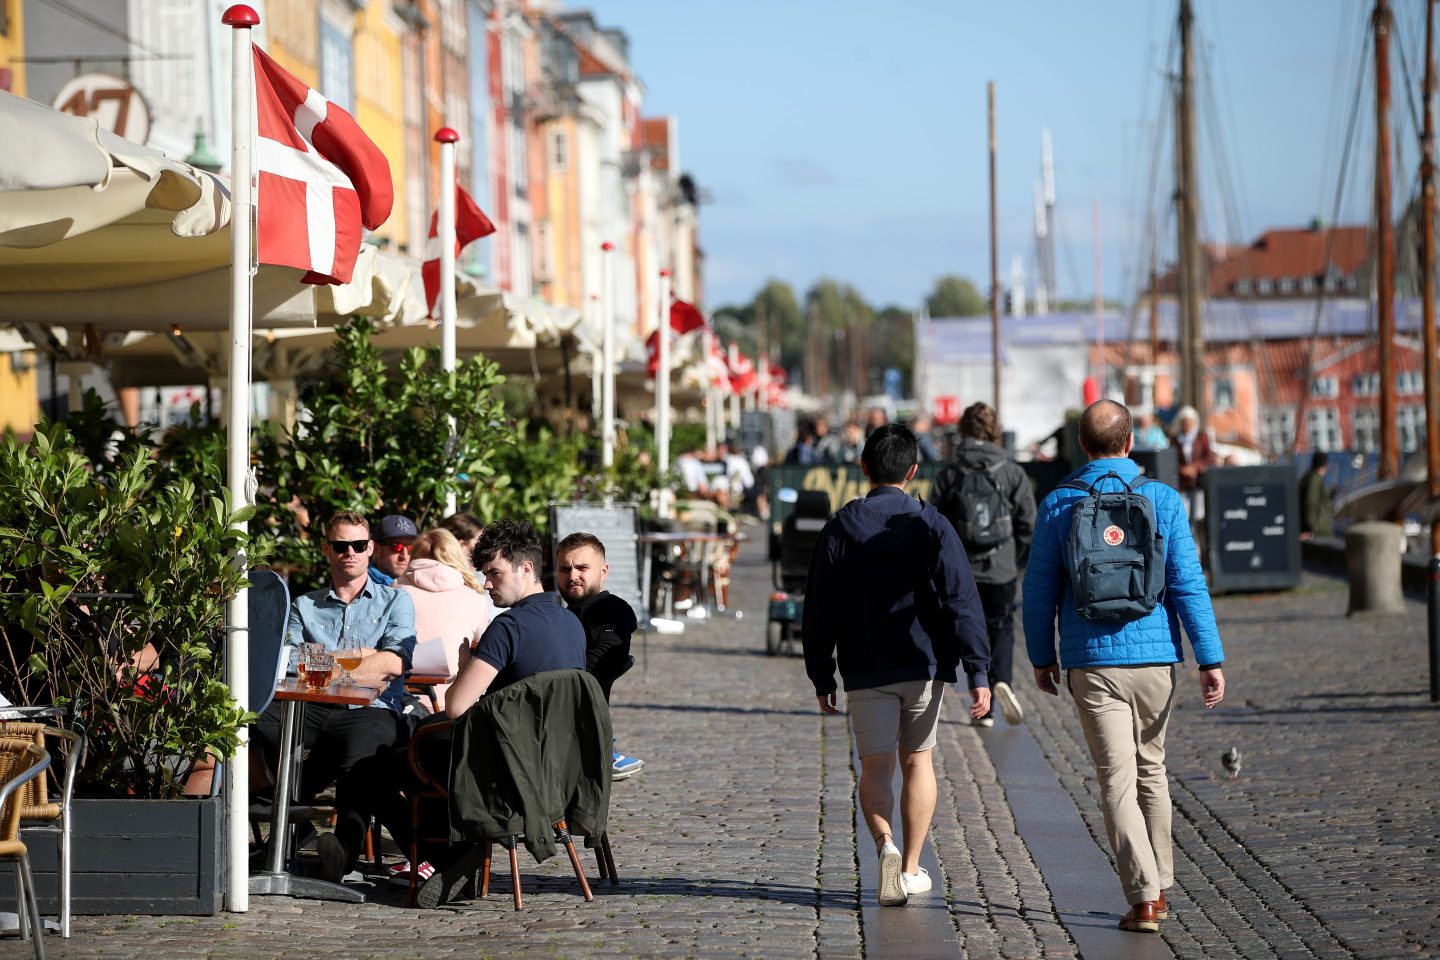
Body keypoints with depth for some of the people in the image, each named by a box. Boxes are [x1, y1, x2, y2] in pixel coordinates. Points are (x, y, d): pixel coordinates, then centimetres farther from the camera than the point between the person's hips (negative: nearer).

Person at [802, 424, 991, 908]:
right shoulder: (931, 526, -3)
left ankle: (885, 844, -21)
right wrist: (977, 671, -8)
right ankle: (911, 870, 16)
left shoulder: (839, 529, 0)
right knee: (917, 761, 14)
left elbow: (819, 611, 2)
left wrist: (821, 677, 10)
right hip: (924, 664, 0)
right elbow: (961, 602, -9)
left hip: (864, 670, 0)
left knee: (875, 768, 6)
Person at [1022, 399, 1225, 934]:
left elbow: (1040, 590, 2)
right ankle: (1158, 888, 24)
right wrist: (1210, 659, -3)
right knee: (1150, 770, 18)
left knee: (1117, 780, -1)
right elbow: (1188, 584, -5)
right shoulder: (1162, 500, -2)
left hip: (1091, 662, -1)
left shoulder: (1059, 505, -1)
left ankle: (1143, 898, -11)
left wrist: (1041, 657, 14)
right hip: (1154, 655, 1)